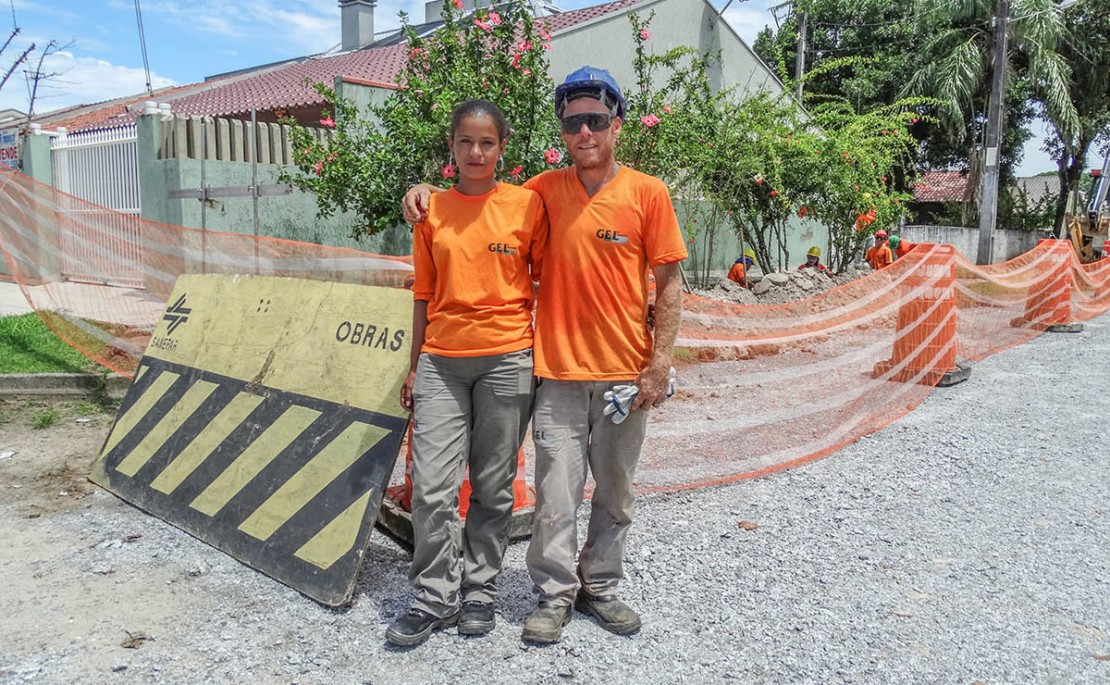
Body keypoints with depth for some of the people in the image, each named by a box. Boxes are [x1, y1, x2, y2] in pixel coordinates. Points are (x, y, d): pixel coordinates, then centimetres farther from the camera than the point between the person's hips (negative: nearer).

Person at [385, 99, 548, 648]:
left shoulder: (527, 204, -1)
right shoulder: (432, 212, 7)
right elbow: (424, 294, 11)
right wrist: (413, 368, 10)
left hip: (507, 359, -2)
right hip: (442, 361, 2)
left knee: (493, 487, 8)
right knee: (431, 487, -2)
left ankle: (479, 591, 25)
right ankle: (435, 599, 15)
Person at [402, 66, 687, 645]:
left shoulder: (647, 193, -2)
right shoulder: (545, 191, 3)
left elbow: (668, 283, -1)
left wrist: (660, 363, -6)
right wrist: (428, 190, 0)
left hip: (625, 373, 0)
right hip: (559, 370, 0)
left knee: (615, 493, 13)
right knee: (555, 494, 2)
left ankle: (600, 586, 32)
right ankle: (555, 594, 21)